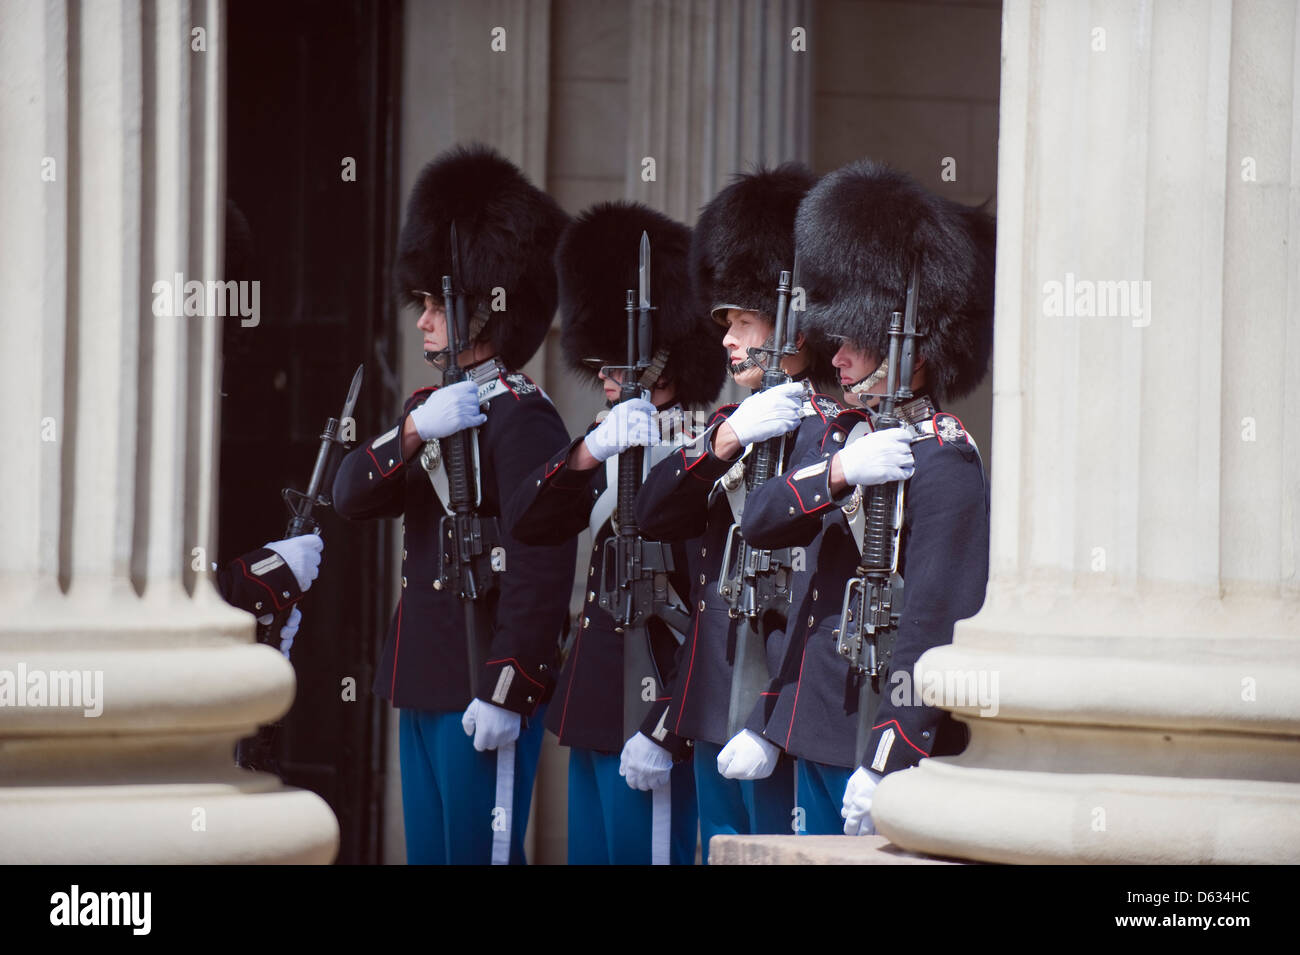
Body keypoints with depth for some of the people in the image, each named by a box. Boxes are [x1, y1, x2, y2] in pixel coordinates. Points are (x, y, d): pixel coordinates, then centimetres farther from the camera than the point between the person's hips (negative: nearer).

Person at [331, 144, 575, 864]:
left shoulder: (523, 419, -13)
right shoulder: (430, 406, 17)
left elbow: (543, 569, -19)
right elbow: (352, 496, 5)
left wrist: (505, 693, -22)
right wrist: (414, 432, -14)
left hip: (483, 693, -9)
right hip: (422, 684, 9)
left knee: (479, 852, -5)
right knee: (429, 852, 12)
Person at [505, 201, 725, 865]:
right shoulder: (614, 449, 13)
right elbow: (527, 524, 0)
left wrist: (663, 732, -23)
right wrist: (590, 451, -19)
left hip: (648, 713, -9)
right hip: (592, 709, 9)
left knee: (643, 852, -4)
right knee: (590, 854, 13)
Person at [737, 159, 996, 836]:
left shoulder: (944, 462, -14)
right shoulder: (848, 431, 13)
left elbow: (933, 624, -19)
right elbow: (759, 521, 2)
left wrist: (884, 764, -24)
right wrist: (838, 472, -18)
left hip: (882, 732, -9)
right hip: (817, 727, 9)